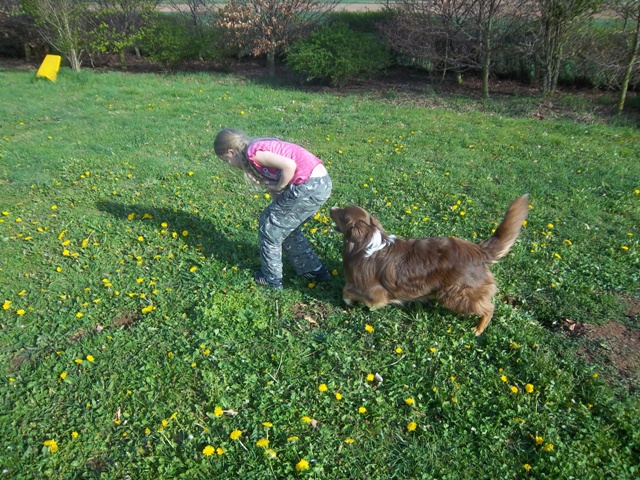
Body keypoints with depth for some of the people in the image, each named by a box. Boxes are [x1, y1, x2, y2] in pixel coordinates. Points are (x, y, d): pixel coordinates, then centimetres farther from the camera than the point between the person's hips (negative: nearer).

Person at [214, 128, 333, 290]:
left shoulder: (253, 152, -10)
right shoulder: (260, 148, 20)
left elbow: (289, 165, -22)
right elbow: (272, 182, 22)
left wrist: (279, 187, -7)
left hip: (309, 186, -9)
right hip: (321, 182, 9)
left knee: (269, 227, 9)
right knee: (285, 226, 26)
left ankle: (271, 278, 25)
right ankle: (314, 270, 34)